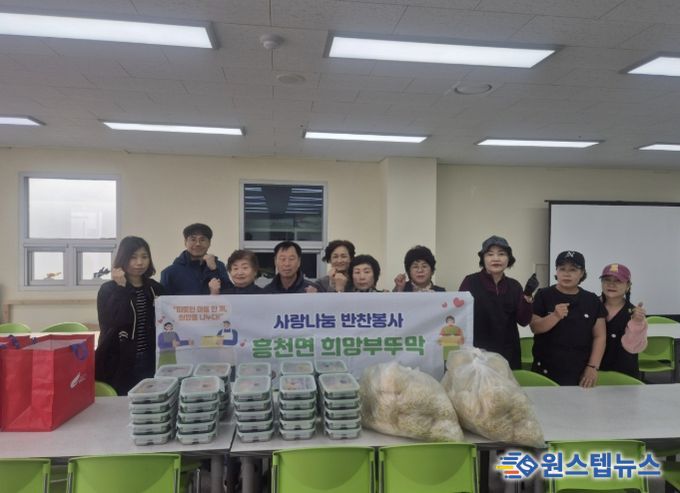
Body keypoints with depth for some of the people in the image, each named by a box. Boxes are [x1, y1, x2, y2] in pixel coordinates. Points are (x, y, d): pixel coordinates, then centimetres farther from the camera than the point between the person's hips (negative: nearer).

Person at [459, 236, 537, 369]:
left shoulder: (514, 286, 5)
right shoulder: (471, 282, -7)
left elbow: (523, 321, 0)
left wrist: (528, 296, -14)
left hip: (508, 354, 4)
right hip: (478, 352, -3)